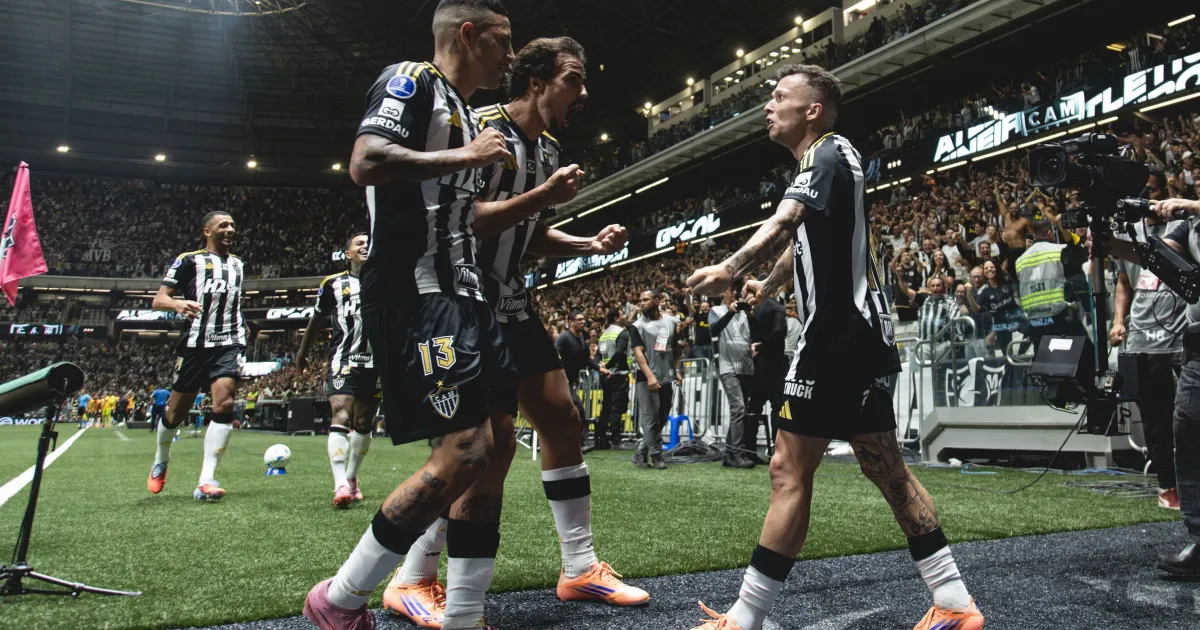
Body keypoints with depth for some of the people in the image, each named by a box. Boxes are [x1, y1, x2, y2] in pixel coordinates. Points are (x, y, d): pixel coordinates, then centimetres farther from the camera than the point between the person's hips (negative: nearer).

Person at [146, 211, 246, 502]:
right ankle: (160, 461, 39)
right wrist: (178, 304, -25)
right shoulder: (189, 260, 3)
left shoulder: (237, 264, 19)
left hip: (228, 345, 3)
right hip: (195, 345, -2)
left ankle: (206, 482, -19)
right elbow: (158, 300, -4)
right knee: (176, 412, 8)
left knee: (224, 404, -18)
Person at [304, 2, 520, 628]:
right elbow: (366, 163, -21)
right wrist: (467, 156, -12)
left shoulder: (464, 116, 25)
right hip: (413, 293, -10)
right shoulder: (411, 80, -3)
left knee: (498, 443, 6)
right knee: (465, 450, -16)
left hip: (460, 294, 11)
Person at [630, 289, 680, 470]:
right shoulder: (637, 326, -4)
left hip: (667, 378, 5)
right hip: (647, 378, -5)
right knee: (650, 419, -5)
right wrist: (650, 376, -22)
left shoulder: (670, 322, 10)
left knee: (661, 420, 9)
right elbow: (638, 352, -11)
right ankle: (656, 456, 3)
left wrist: (677, 370, 7)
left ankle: (641, 453, 18)